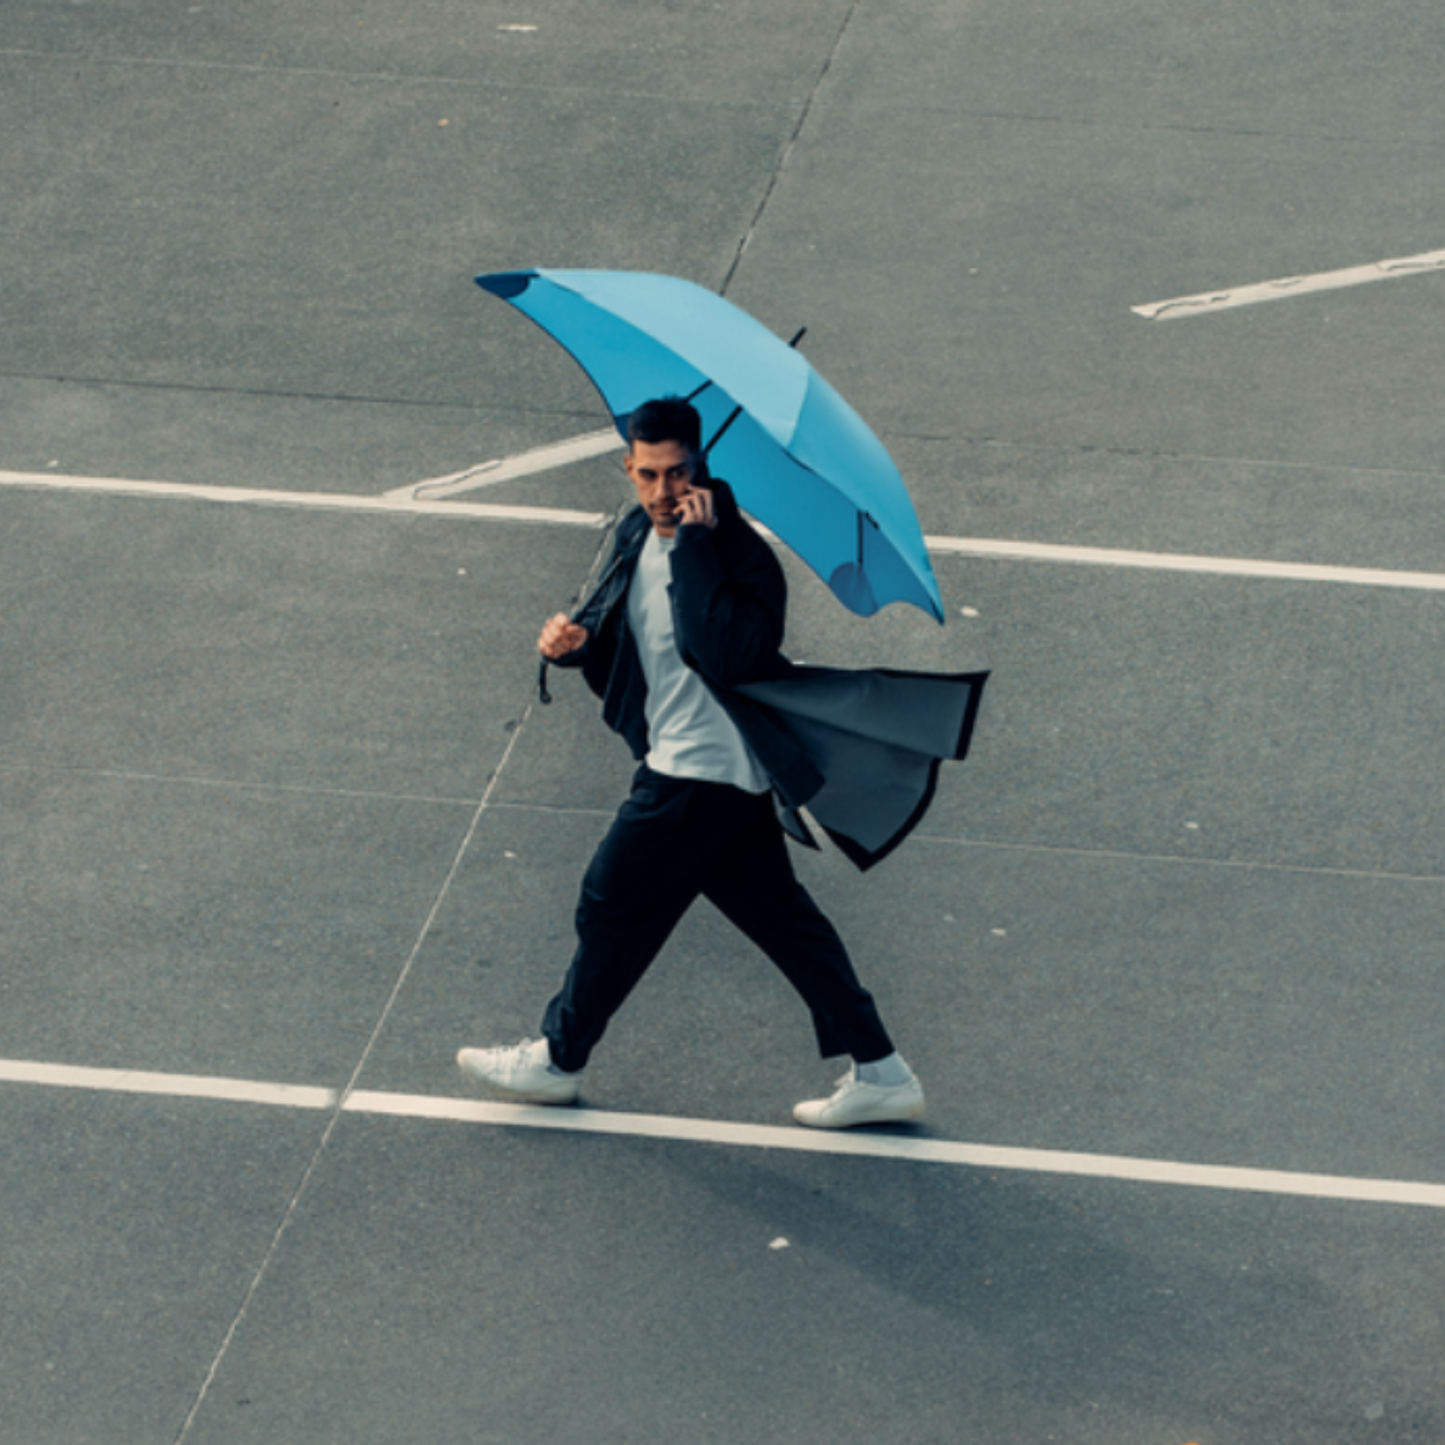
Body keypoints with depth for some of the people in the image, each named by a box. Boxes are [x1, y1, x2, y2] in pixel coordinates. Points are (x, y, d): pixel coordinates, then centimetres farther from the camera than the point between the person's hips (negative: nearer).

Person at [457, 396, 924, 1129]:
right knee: (778, 913, 13)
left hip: (703, 773, -10)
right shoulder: (635, 537, 5)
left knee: (613, 904, 5)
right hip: (714, 765, 10)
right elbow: (611, 620, 19)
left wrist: (695, 546, -35)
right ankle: (880, 1072, 18)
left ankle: (558, 1058, 26)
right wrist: (574, 637, -4)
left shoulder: (736, 551, -22)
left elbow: (722, 654, -37)